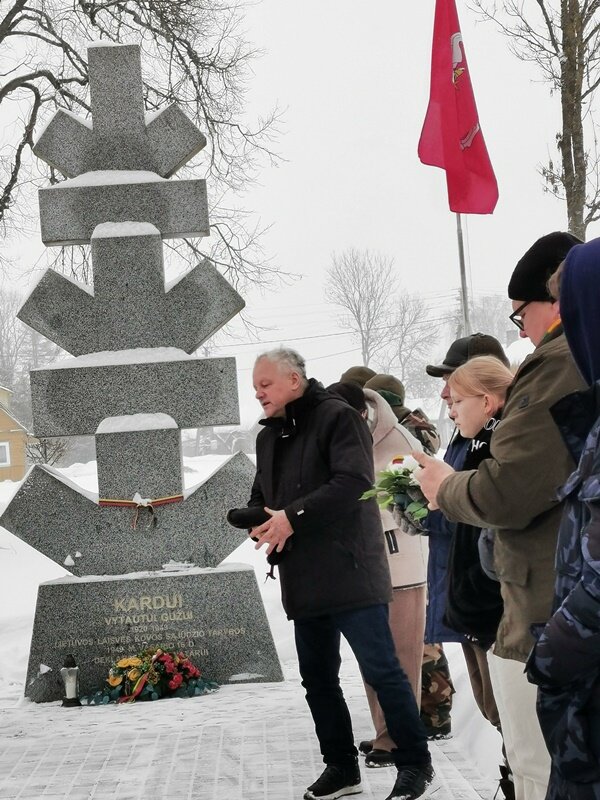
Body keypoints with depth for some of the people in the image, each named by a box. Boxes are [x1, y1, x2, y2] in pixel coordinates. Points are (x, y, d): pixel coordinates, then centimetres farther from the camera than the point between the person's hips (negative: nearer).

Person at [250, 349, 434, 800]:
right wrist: (259, 521, 1)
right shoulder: (268, 437, 17)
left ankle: (415, 764, 4)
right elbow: (261, 497, 25)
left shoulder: (337, 417, -8)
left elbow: (354, 481, -21)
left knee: (381, 670, -6)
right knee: (318, 677, 11)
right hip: (305, 580, 8)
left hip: (349, 571, -8)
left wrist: (293, 516, -22)